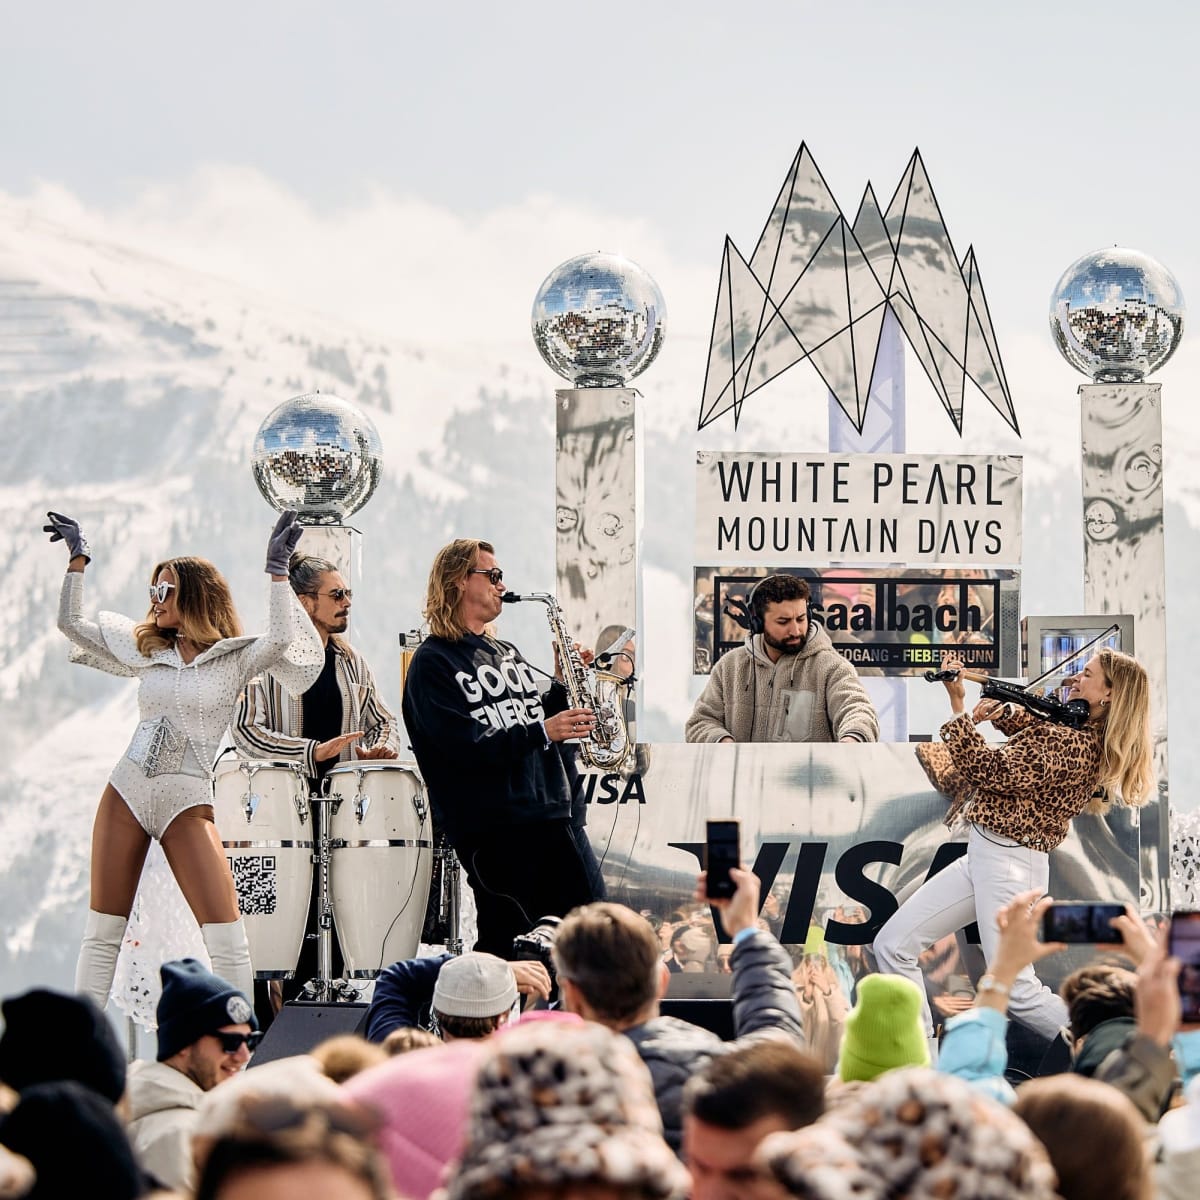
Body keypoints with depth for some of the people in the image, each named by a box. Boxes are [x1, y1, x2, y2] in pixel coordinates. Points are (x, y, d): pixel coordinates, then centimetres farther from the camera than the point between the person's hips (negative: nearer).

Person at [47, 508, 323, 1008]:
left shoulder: (235, 659, -1)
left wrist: (277, 570, -21)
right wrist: (78, 559, 15)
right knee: (103, 930, 5)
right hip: (127, 792, 4)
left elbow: (283, 640, -21)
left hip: (186, 801, -4)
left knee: (226, 935, -12)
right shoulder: (148, 651, 12)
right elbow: (72, 623, 18)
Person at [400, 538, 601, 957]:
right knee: (504, 942, -5)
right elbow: (463, 748, -17)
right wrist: (542, 731, -22)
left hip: (546, 814, 7)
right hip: (489, 825, -7)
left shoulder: (504, 651, 19)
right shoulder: (432, 662, -6)